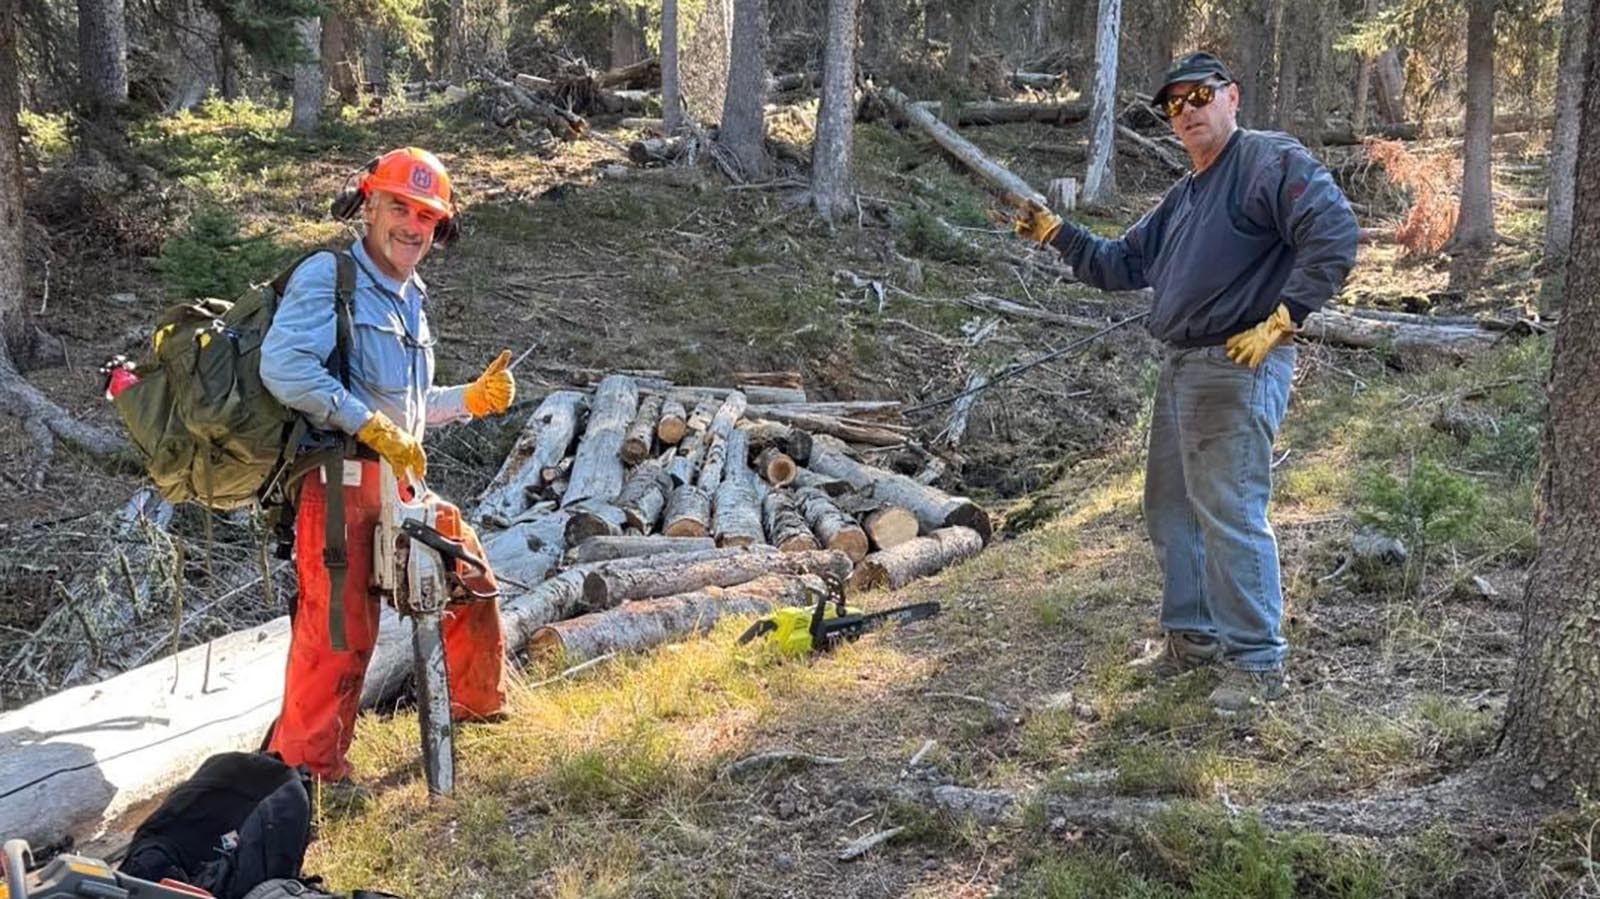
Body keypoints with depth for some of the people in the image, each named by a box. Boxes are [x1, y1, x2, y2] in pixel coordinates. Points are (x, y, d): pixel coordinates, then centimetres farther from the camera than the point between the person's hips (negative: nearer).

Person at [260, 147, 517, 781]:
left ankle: (479, 703, 39)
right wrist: (371, 425, -25)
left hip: (402, 481, 9)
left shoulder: (411, 300, 20)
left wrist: (473, 399, 14)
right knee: (339, 632, -9)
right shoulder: (327, 277, -8)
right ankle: (307, 769, 2)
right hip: (341, 483, -9)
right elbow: (283, 366, -24)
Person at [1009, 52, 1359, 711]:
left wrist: (1281, 319, -21)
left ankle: (1258, 662, -1)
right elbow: (1123, 264, 23)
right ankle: (1192, 634, 28)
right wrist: (1056, 235, 12)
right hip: (1180, 368, 10)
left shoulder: (1272, 160, -8)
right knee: (1170, 507, 16)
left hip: (1239, 369, -10)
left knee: (1230, 514, -10)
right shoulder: (1181, 198, 21)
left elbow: (1334, 236, -19)